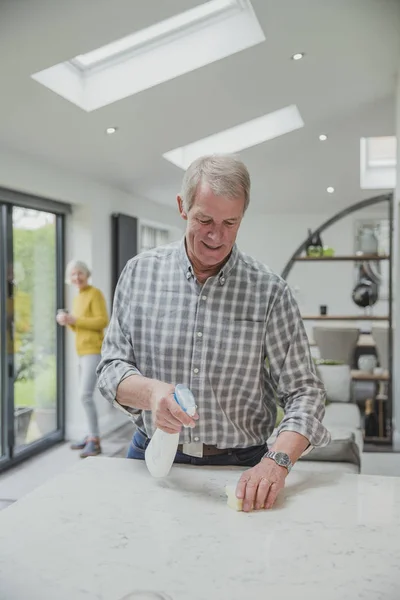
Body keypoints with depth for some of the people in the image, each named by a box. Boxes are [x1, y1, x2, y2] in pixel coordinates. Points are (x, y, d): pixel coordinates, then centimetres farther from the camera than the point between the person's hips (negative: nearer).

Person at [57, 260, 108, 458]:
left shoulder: (95, 293, -7)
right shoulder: (78, 297, 17)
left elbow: (102, 321, -16)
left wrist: (75, 319, -16)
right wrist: (67, 321, 3)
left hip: (94, 350, -9)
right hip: (83, 351, 9)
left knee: (86, 394, -18)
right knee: (84, 395, 12)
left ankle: (95, 442, -16)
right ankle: (91, 436, 21)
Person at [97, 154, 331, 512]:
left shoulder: (269, 291, -5)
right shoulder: (140, 272, 0)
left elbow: (304, 392, -6)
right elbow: (111, 367, 1)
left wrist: (277, 461, -24)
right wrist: (151, 392, -21)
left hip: (241, 467, -1)